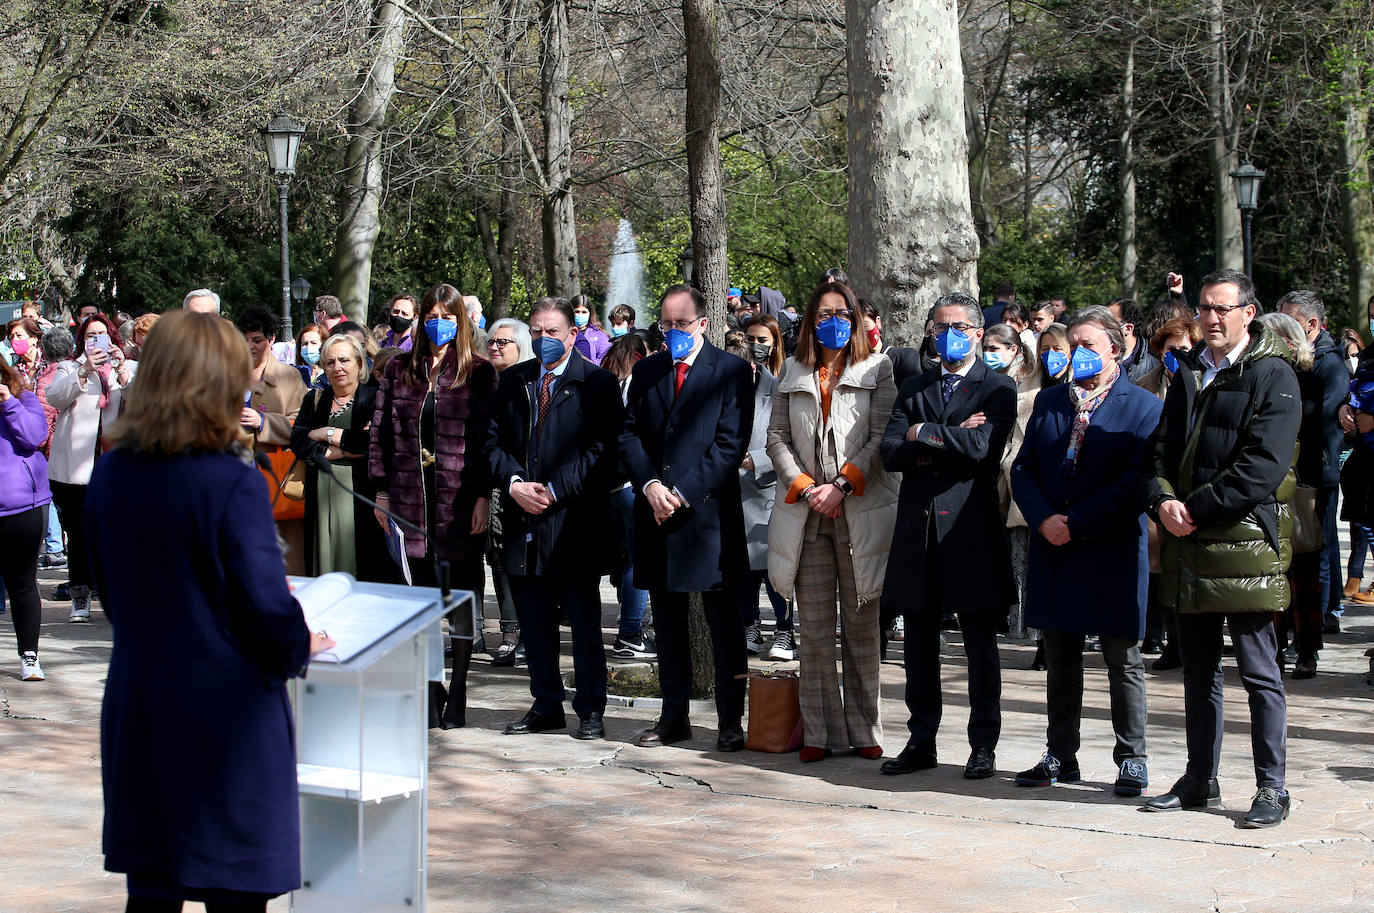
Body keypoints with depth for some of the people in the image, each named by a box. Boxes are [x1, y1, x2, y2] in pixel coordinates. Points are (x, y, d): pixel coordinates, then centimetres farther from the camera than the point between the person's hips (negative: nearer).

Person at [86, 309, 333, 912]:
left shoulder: (111, 475, 1)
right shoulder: (232, 482, -18)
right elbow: (266, 605, -15)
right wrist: (298, 648, 5)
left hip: (137, 710, 6)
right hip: (226, 717, -6)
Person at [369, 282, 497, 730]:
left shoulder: (478, 372, 1)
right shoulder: (400, 369, 10)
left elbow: (486, 436, -4)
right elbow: (382, 430, 10)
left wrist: (483, 496, -10)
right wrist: (382, 489, 3)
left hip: (460, 495, -3)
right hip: (411, 495, 3)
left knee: (463, 593, 2)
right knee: (422, 590, 5)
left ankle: (457, 693, 10)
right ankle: (430, 690, 12)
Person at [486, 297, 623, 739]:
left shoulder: (598, 383, -3)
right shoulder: (513, 381, 12)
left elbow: (602, 449, -9)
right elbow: (494, 441, 10)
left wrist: (555, 490, -14)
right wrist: (514, 483, -8)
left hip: (574, 519, -5)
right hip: (523, 520, 5)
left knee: (584, 618, 1)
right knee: (534, 618, 10)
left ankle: (590, 708, 8)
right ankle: (546, 705, 20)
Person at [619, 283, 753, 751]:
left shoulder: (732, 370, -2)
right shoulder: (646, 371, 13)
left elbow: (731, 442, -8)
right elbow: (630, 433, 8)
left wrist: (684, 492, -14)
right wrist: (649, 485, -9)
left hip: (708, 510, -5)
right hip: (656, 509, 5)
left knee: (724, 621, 0)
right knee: (667, 620, 10)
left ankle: (730, 720, 5)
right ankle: (674, 716, 18)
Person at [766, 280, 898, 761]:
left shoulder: (877, 368, 6)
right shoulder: (793, 372, 15)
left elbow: (881, 437, -2)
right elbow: (777, 437, 10)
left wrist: (842, 485, -11)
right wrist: (807, 489, -4)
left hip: (862, 510, -2)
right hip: (807, 513, 2)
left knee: (861, 623, 2)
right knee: (815, 625, 1)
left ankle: (863, 728, 8)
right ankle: (820, 730, 5)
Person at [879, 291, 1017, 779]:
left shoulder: (998, 389, 2)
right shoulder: (913, 388, 15)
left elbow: (982, 449, -14)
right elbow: (890, 452, 2)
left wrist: (922, 434, -5)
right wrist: (949, 442, -11)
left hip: (970, 526, -4)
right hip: (918, 525, 4)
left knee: (980, 643, 1)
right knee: (919, 642, 8)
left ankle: (984, 745, 8)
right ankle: (921, 742, 15)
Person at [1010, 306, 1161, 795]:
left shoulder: (1144, 407, -4)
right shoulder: (1049, 401, 13)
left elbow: (1135, 483, -12)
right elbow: (1023, 470, 9)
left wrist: (1075, 524, -15)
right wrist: (1044, 520, -9)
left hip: (1112, 553, -5)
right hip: (1053, 551, 5)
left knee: (1123, 662, 2)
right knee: (1060, 658, 11)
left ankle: (1131, 760, 10)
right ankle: (1060, 756, 19)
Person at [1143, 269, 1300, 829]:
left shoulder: (1272, 376, -6)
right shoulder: (1189, 376, 16)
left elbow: (1263, 466, -15)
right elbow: (1162, 449, 14)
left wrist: (1196, 509, -16)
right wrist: (1163, 500, -6)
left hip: (1244, 543, -7)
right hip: (1189, 549, 7)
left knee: (1259, 672, -2)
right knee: (1198, 670, 13)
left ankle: (1271, 788, 4)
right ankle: (1200, 781, 22)